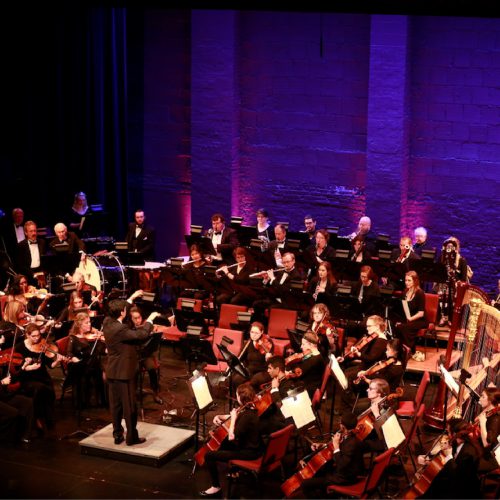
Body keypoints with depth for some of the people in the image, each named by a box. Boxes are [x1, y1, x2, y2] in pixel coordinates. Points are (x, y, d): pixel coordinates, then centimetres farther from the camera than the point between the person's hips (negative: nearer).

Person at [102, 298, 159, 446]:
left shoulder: (107, 322, -1)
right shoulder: (120, 329, -26)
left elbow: (115, 311, 19)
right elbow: (142, 335, -29)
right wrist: (150, 319, -15)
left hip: (112, 372, 8)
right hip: (125, 372, -8)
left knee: (115, 405, 14)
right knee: (130, 405, 3)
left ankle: (117, 435, 20)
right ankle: (131, 437, 10)